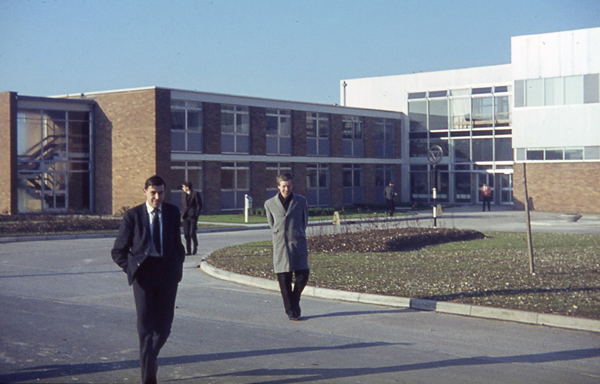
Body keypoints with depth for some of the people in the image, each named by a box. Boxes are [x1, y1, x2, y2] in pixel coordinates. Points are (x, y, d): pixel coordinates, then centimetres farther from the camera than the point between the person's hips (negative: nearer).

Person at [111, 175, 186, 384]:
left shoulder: (173, 212, 8)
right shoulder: (132, 215, 0)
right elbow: (118, 251, 6)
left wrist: (179, 265, 9)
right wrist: (132, 268, -4)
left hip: (167, 272, 3)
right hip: (144, 273, -2)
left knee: (164, 324, 7)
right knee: (146, 325, -7)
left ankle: (151, 355, 37)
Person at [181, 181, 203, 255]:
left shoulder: (195, 194, -3)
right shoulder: (183, 195, 15)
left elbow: (199, 205, -3)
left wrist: (196, 215, -9)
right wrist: (182, 214, 8)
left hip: (193, 216, -6)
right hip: (185, 217, 6)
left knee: (192, 233, -10)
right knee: (186, 234, 1)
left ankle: (195, 246, 16)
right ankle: (188, 251, 7)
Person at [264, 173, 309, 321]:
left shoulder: (301, 201, 5)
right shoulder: (270, 204, 4)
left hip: (298, 244, 0)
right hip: (281, 246, 0)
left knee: (303, 275, -6)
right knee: (284, 279, -1)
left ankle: (295, 302, 20)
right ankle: (290, 310, 12)